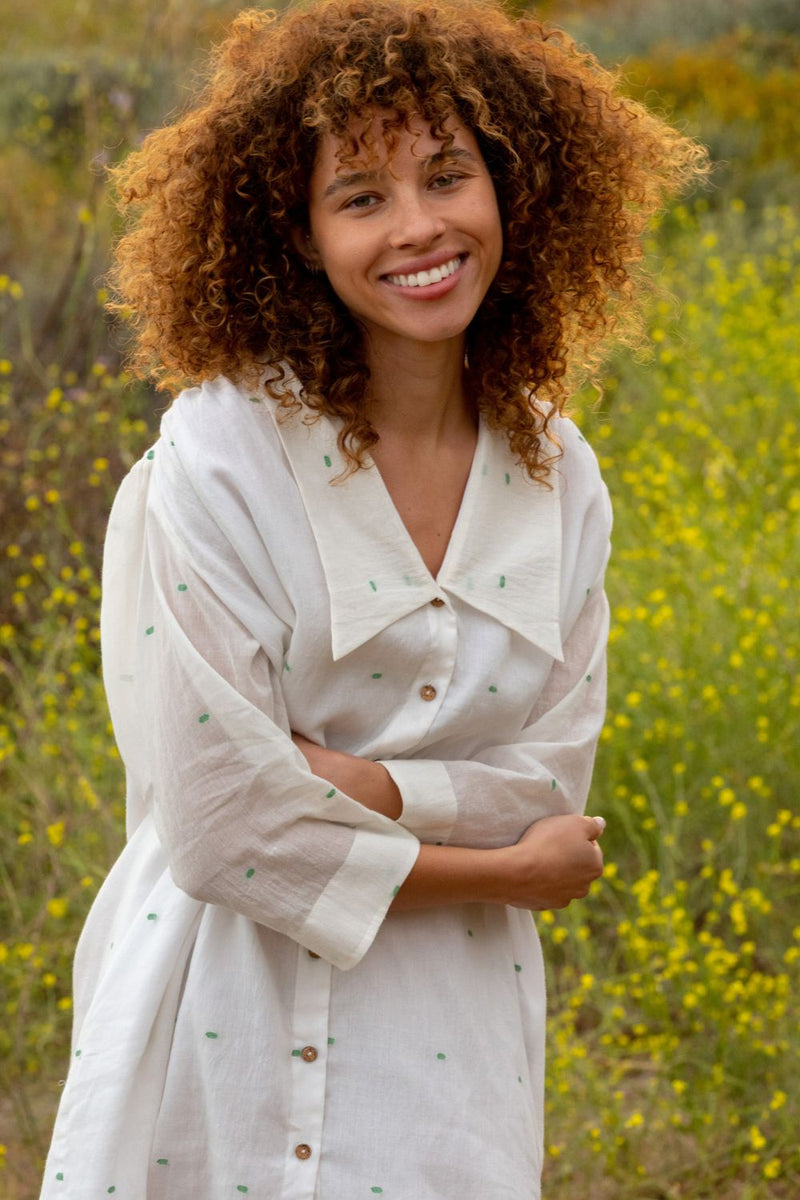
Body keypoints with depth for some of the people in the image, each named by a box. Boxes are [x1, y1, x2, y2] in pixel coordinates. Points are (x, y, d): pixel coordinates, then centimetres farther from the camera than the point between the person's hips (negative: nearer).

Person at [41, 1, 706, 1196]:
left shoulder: (558, 478, 2)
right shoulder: (219, 460, -15)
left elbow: (552, 782, 2)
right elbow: (222, 829, -16)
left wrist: (354, 781, -17)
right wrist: (500, 873, -7)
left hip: (455, 1041, 4)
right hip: (232, 1036, -4)